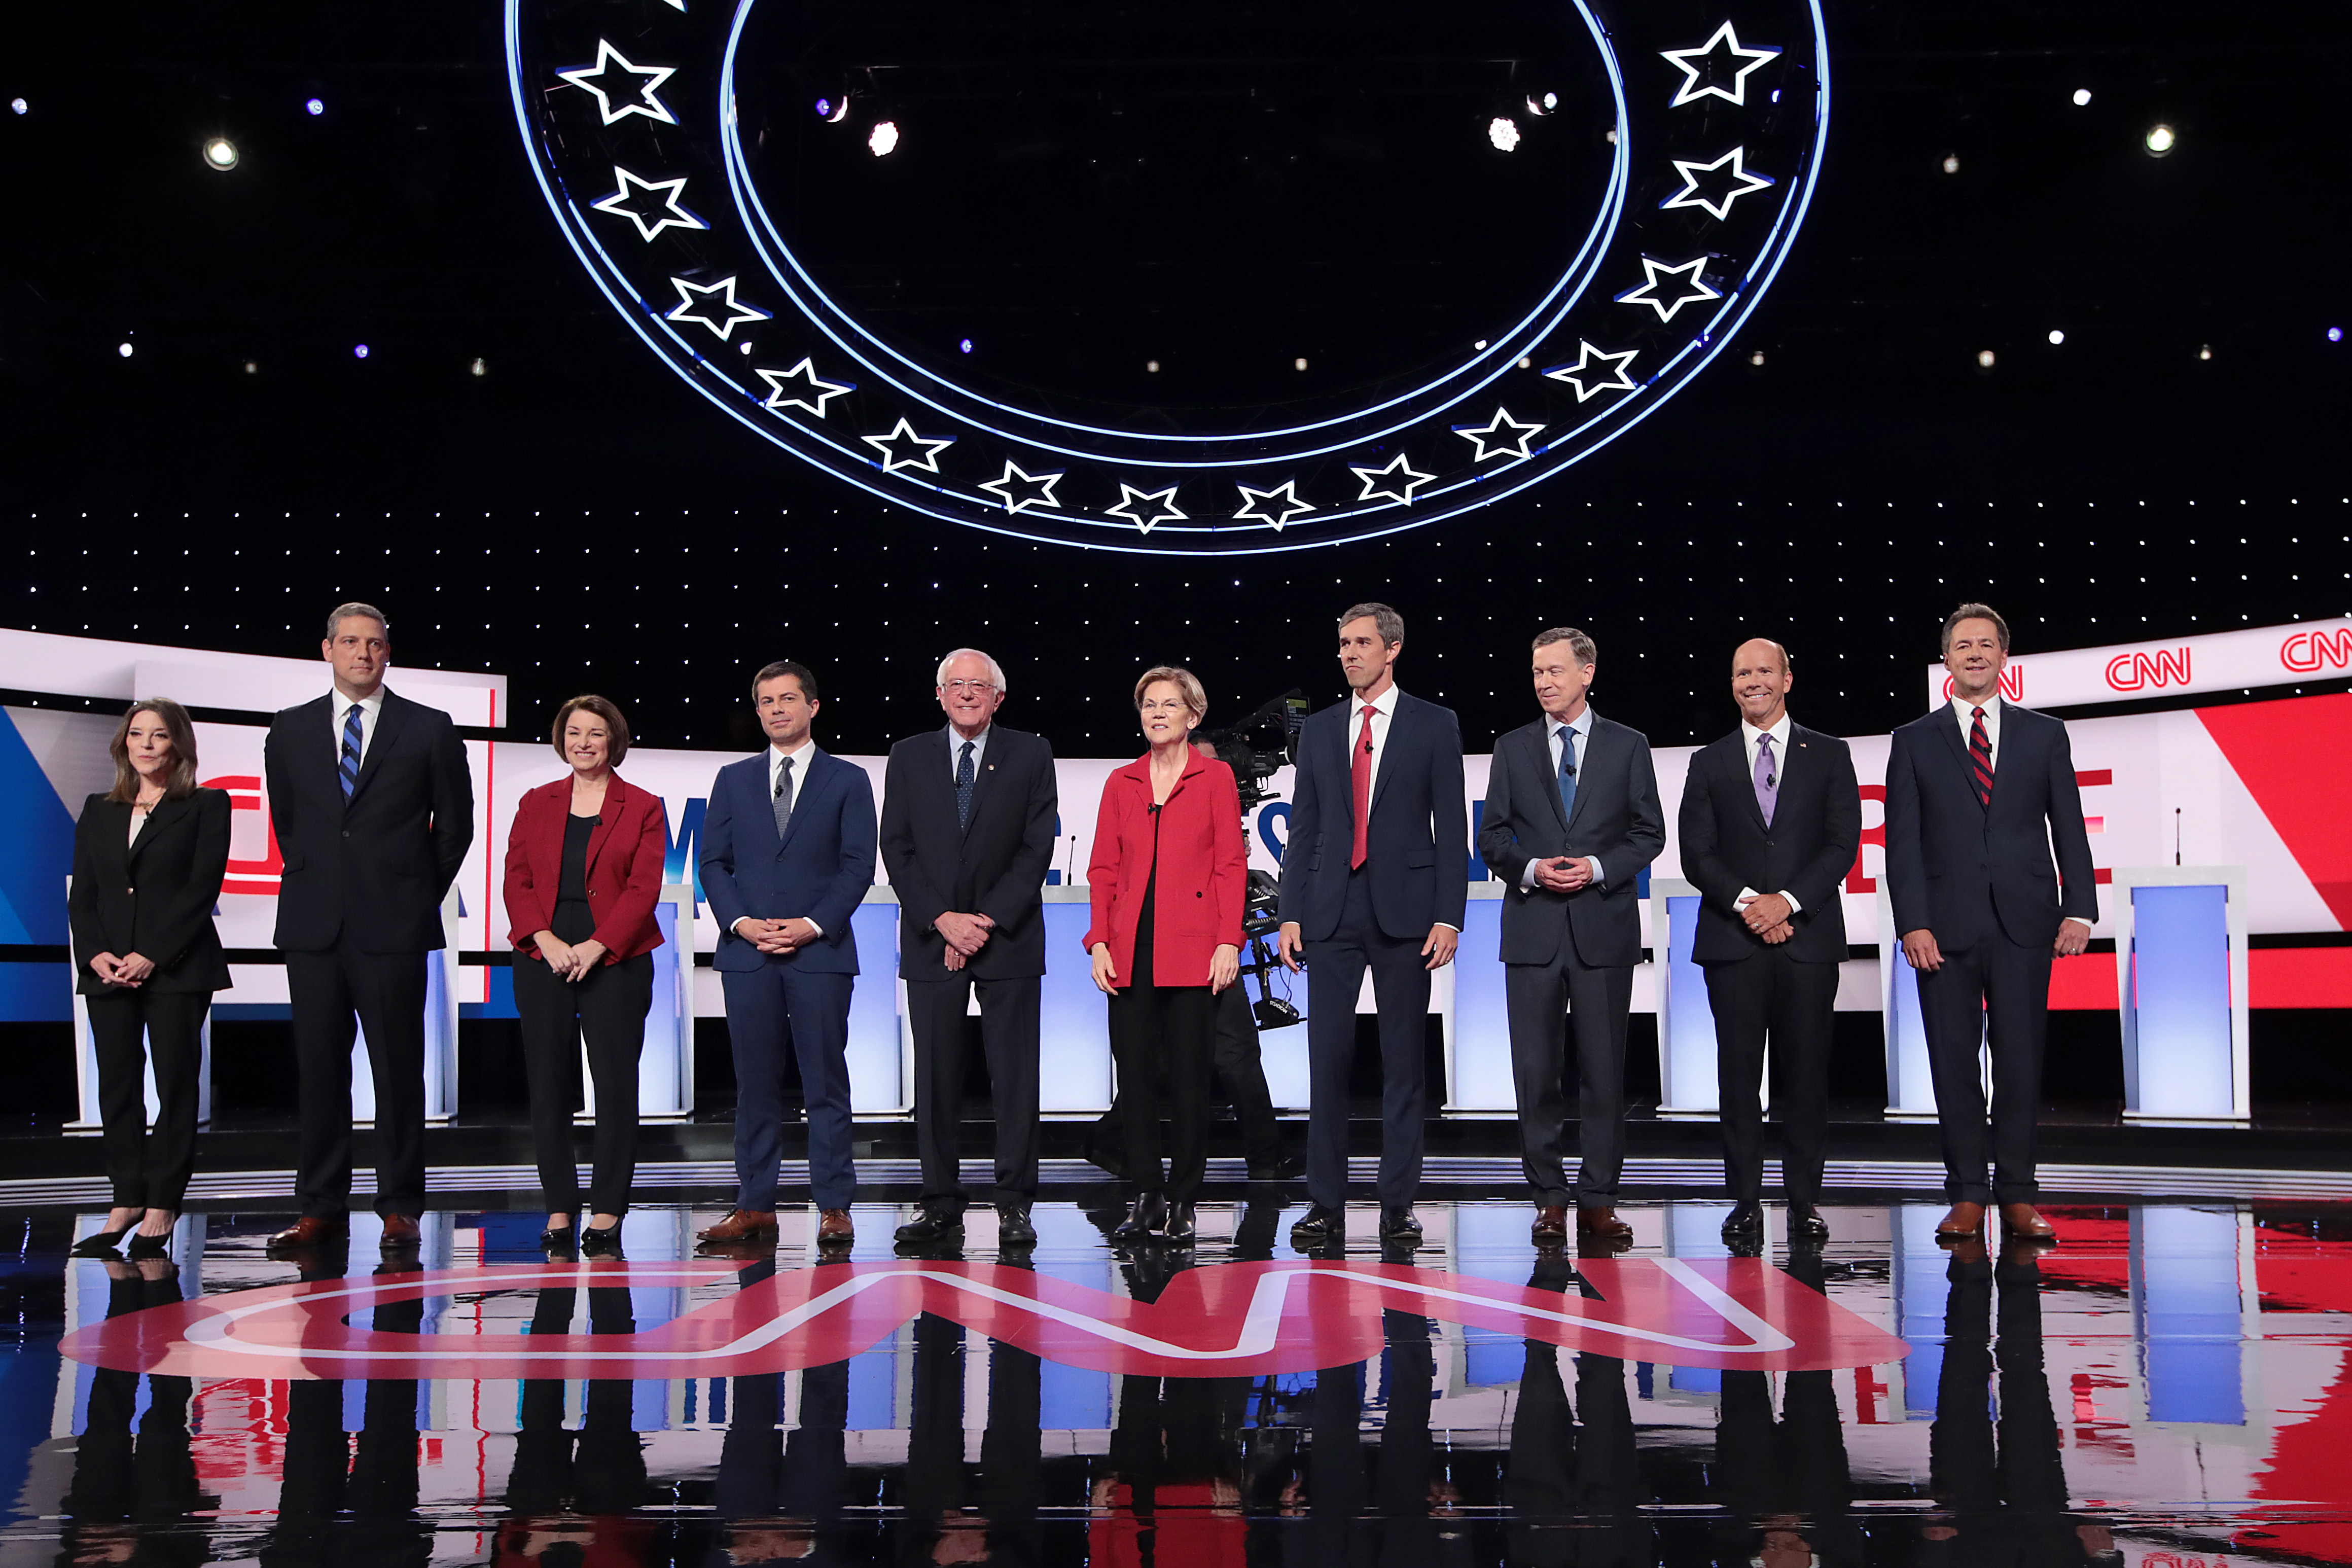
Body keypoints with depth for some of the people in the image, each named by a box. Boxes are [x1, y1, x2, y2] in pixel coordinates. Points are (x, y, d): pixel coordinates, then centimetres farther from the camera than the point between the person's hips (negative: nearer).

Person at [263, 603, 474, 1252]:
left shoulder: (430, 729, 3)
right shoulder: (290, 730, 11)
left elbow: (454, 825, 7)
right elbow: (285, 820, 21)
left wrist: (418, 897, 7)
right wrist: (315, 881, 14)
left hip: (393, 928, -3)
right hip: (312, 926, 3)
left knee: (399, 1070, 0)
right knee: (318, 1070, 6)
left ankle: (400, 1209, 7)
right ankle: (321, 1208, 14)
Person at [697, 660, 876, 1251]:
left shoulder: (848, 780, 7)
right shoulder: (733, 780, 14)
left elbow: (858, 866, 1)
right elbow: (713, 861, 10)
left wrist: (813, 925, -11)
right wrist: (740, 922, -6)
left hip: (821, 951, -2)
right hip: (747, 953, 2)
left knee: (826, 1084, -1)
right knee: (755, 1085, 5)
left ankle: (834, 1208, 4)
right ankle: (755, 1208, 11)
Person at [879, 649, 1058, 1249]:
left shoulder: (1030, 755, 5)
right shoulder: (909, 757, 9)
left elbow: (1038, 848, -2)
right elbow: (897, 849, 3)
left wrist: (987, 920, -10)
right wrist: (942, 920, -9)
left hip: (1008, 939, -1)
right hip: (930, 940, 1)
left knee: (1015, 1076, -1)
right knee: (936, 1078, 3)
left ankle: (1015, 1206, 5)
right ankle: (941, 1205, 10)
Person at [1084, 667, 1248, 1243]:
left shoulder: (1215, 777, 4)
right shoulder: (1121, 783, 13)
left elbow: (1231, 865, -1)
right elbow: (1103, 870, 11)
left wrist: (1228, 942, -9)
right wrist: (1099, 942, 1)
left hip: (1193, 950, -3)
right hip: (1131, 952, 3)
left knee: (1189, 1076, 0)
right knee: (1134, 1075, 3)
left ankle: (1181, 1201, 11)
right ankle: (1146, 1198, 12)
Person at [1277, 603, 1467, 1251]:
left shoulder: (1435, 726, 4)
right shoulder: (1319, 730, 13)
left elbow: (1452, 828, 1)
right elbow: (1303, 828, 11)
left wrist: (1448, 917, -7)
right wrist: (1291, 915, 3)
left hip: (1404, 912, -2)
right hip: (1332, 914, 2)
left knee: (1404, 1063, 3)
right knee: (1327, 1058, 0)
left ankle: (1398, 1205, 10)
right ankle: (1326, 1205, 6)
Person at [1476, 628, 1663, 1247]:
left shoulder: (1628, 746, 7)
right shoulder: (1513, 749, 10)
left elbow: (1649, 833, 5)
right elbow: (1491, 836, 9)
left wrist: (1598, 868, -11)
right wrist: (1531, 869, -10)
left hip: (1604, 926, -1)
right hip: (1533, 930, 1)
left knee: (1604, 1069, 2)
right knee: (1536, 1070, 1)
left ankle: (1599, 1201, 10)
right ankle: (1550, 1200, 11)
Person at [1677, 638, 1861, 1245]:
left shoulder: (1829, 755, 10)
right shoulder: (1709, 763, 11)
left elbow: (1842, 843, 1)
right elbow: (1696, 854, 4)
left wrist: (1788, 900, -12)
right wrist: (1747, 903, -11)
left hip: (1808, 936, 0)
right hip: (1732, 942, 1)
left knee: (1806, 1071, 0)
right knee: (1738, 1075, 1)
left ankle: (1804, 1201, 9)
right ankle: (1746, 1201, 7)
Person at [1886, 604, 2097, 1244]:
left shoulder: (2045, 735, 11)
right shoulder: (1915, 741, 8)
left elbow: (2069, 828, 8)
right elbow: (1903, 841, 2)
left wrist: (2079, 909, -4)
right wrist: (1913, 923, -8)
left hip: (2023, 924, 0)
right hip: (1946, 926, 0)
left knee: (2021, 1061, 2)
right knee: (1953, 1064, 2)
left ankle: (2017, 1195, 11)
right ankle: (1967, 1196, 10)